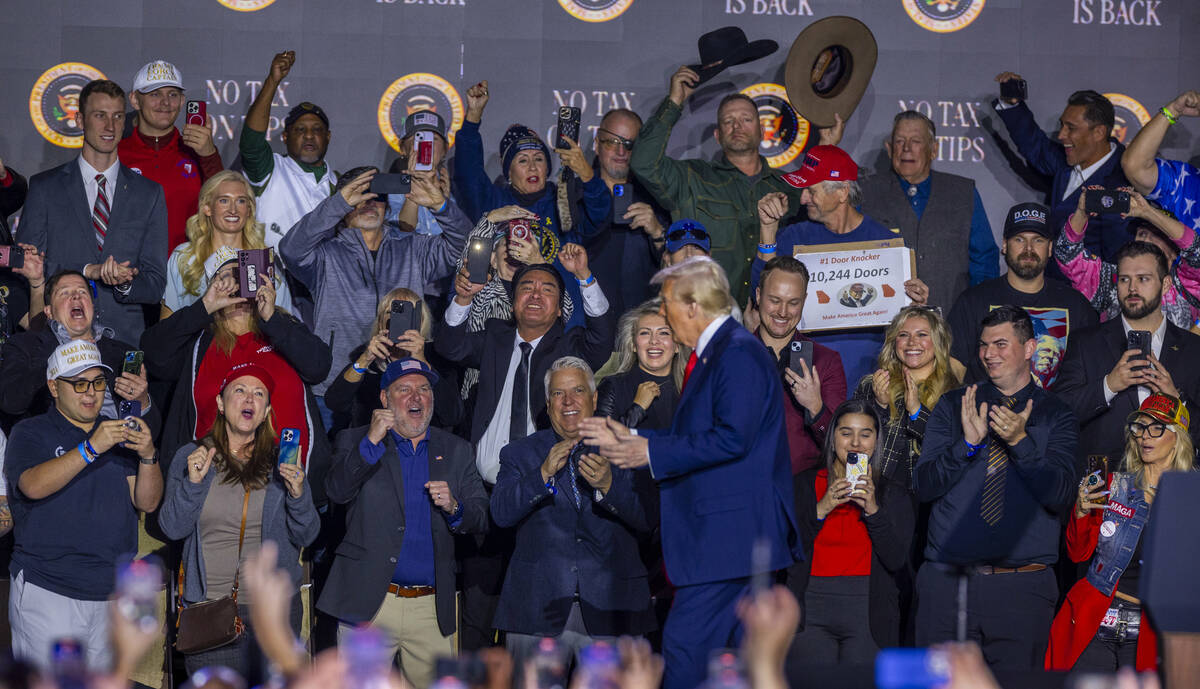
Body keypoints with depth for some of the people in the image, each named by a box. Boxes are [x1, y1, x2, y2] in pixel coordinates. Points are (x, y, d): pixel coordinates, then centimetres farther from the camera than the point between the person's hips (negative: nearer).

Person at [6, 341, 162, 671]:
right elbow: (33, 486, -18)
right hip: (48, 591, -4)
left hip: (112, 592, 4)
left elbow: (147, 503, 5)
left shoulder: (119, 434, 15)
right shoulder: (30, 433, 3)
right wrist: (92, 449, -27)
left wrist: (148, 456, -14)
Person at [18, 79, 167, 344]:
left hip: (126, 341, 1)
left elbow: (155, 285, 8)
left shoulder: (149, 193, 11)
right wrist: (87, 271, -11)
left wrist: (124, 284, -13)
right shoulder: (44, 187, 8)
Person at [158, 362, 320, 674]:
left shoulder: (281, 462, 7)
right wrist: (193, 483, -13)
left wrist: (298, 494, -13)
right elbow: (173, 528, 0)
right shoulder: (191, 456, 6)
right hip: (209, 609, -1)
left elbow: (306, 536, 4)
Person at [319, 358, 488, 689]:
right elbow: (337, 491, -10)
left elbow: (481, 519, 8)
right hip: (368, 604, -2)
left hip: (432, 610, 2)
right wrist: (372, 441, -19)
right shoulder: (355, 441, 8)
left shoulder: (456, 450, 13)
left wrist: (453, 507, -13)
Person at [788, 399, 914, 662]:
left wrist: (873, 510, -11)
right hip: (811, 608, 0)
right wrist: (821, 509, -9)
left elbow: (896, 560, 0)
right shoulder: (804, 484, 9)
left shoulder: (894, 492, 11)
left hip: (868, 615, 0)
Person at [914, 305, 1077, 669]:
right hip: (946, 582, 1)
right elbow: (923, 486, 1)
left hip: (1021, 588, -1)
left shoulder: (1056, 415, 5)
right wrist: (968, 443, -14)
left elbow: (1058, 495, -6)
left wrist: (1021, 441, -18)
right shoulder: (952, 406, 9)